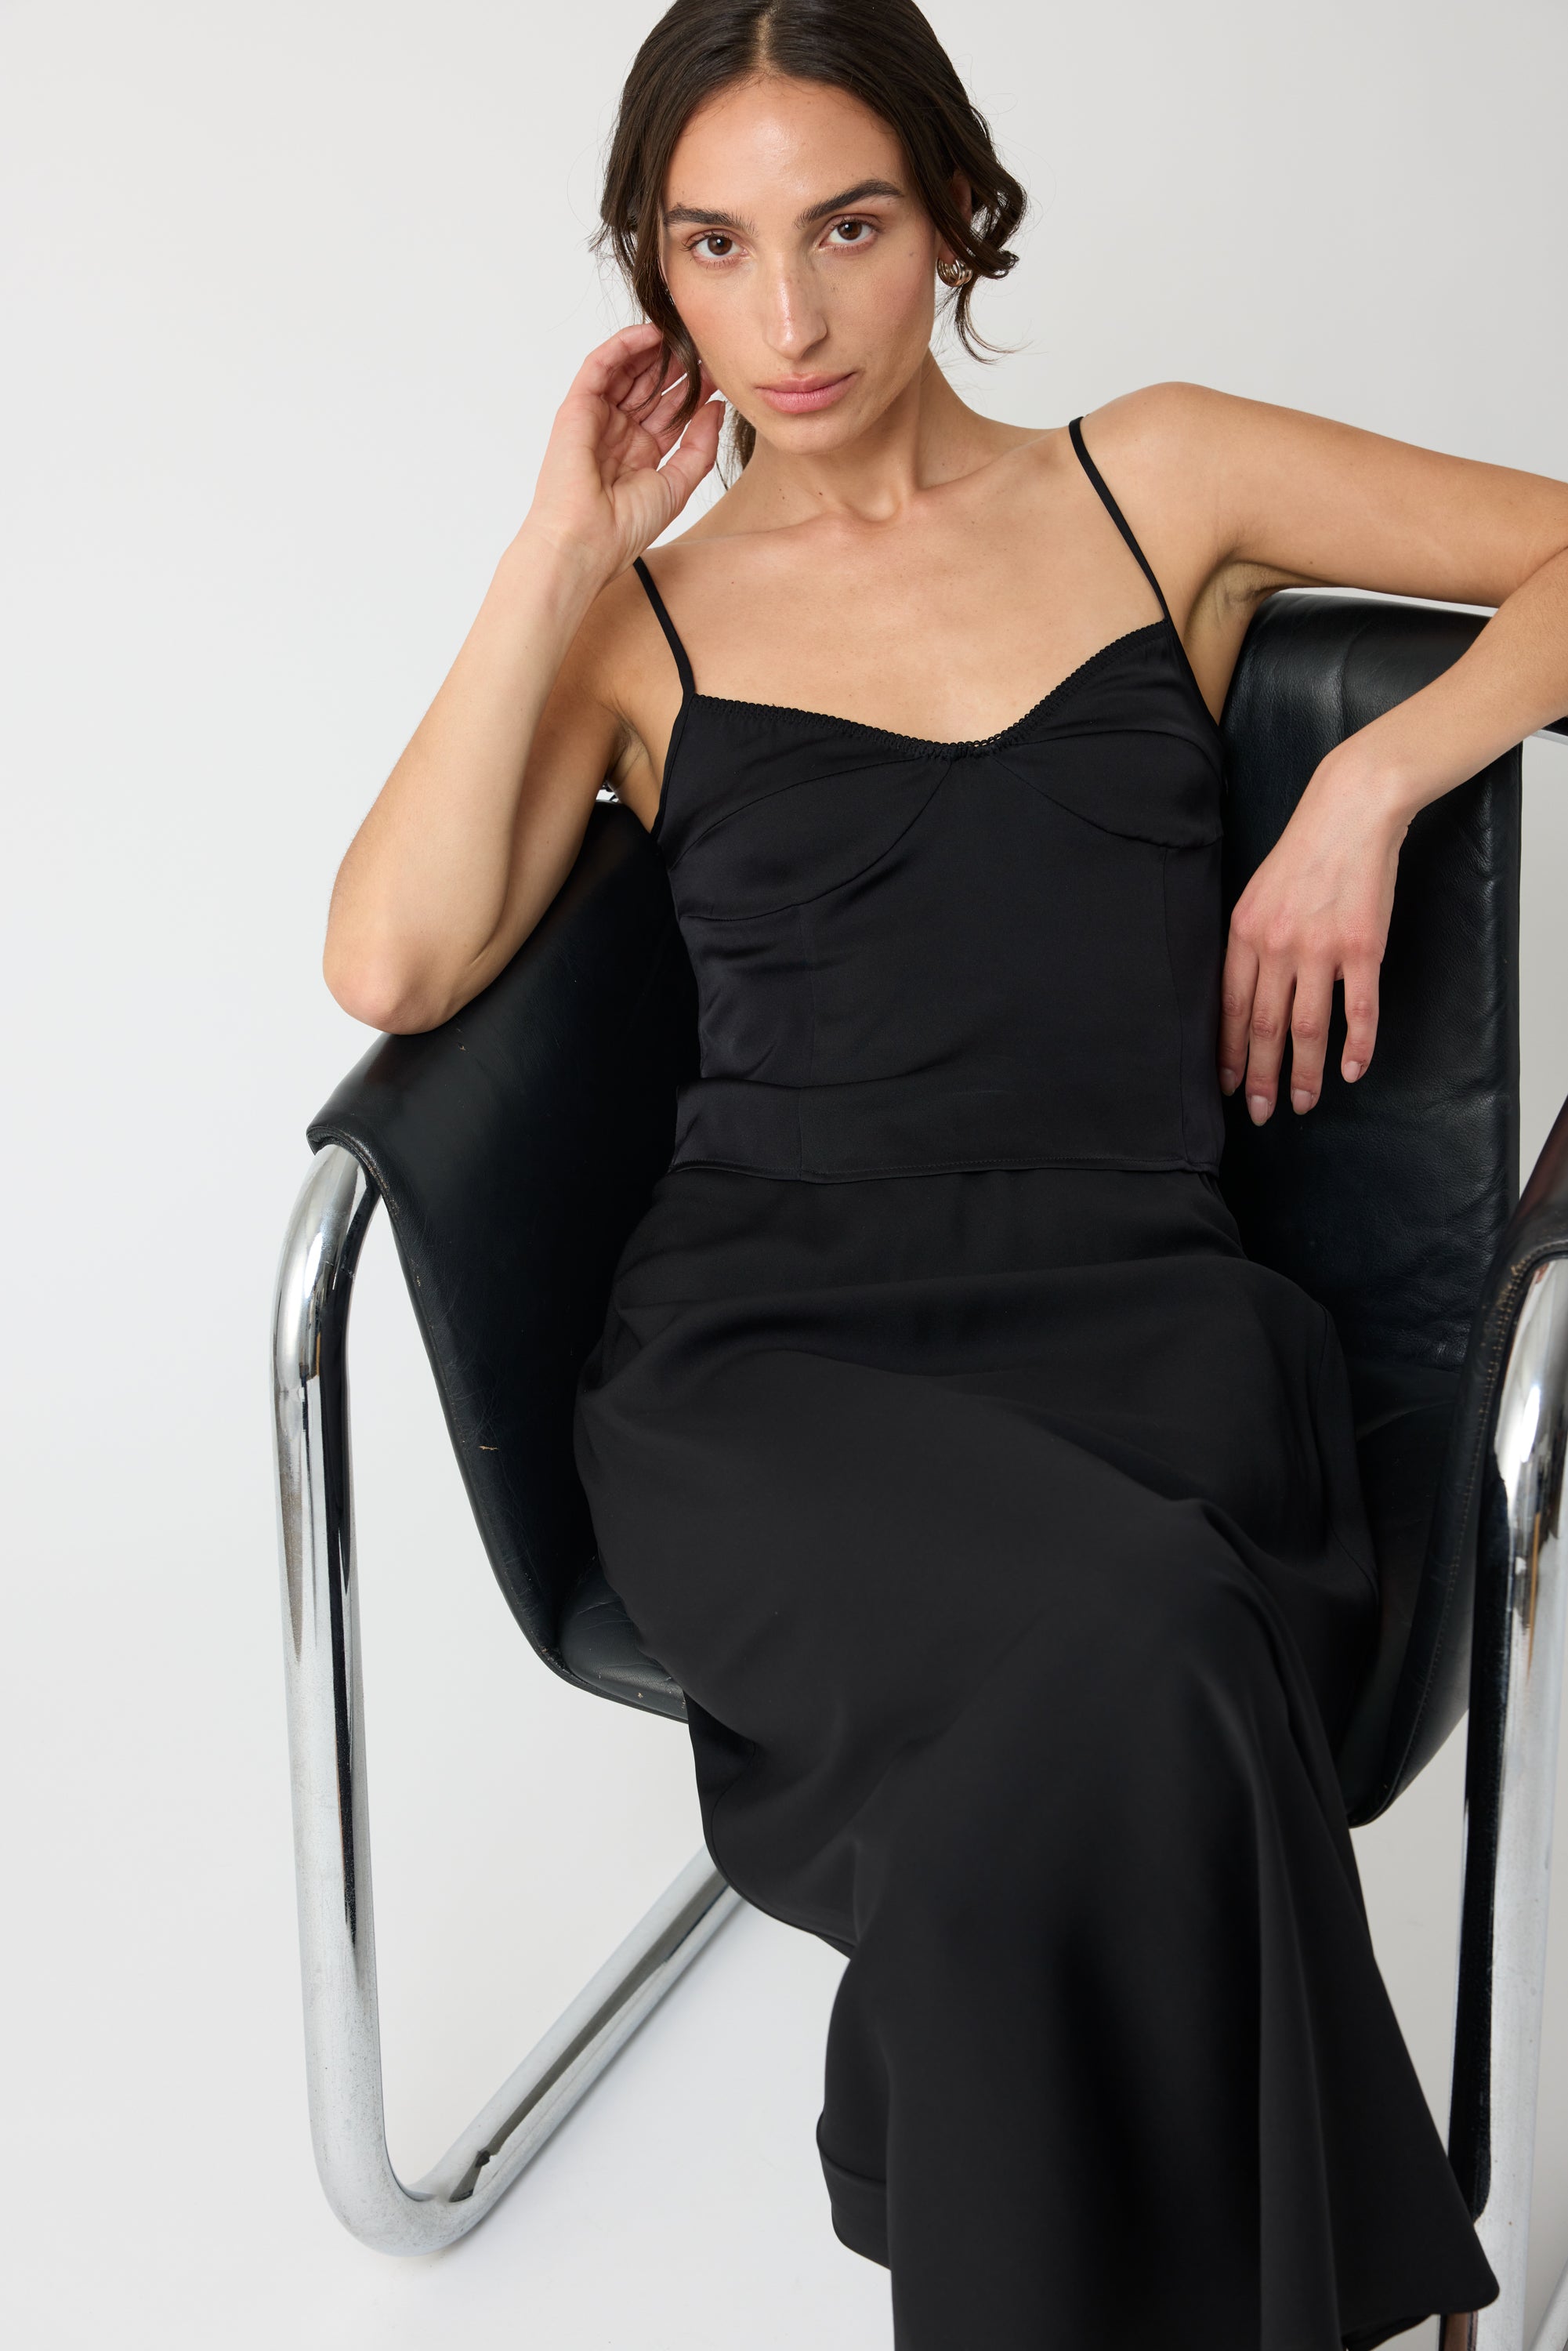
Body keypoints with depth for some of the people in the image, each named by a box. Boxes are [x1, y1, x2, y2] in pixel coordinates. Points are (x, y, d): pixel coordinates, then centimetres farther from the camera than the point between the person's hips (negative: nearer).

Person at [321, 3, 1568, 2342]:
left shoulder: (1156, 479, 16)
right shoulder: (640, 619, 15)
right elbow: (391, 962, -1)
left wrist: (1366, 785, 1)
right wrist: (563, 556, 2)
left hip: (1137, 1315, 1)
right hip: (766, 1353, 0)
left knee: (1081, 1754, -34)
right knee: (1115, 1650, -35)